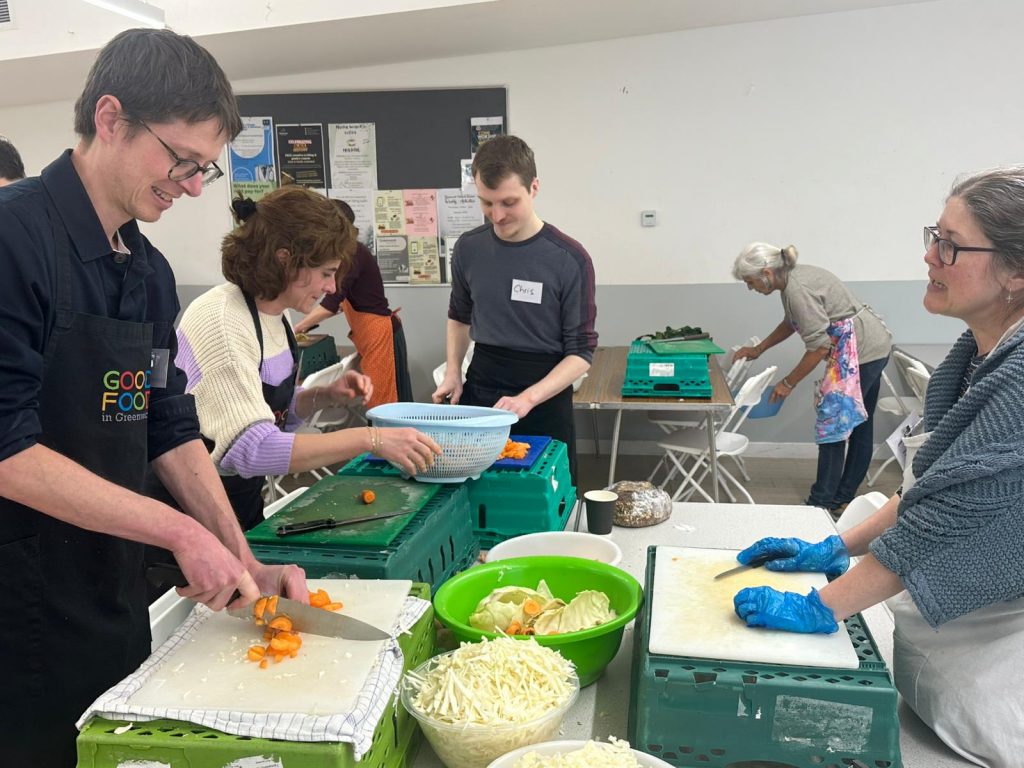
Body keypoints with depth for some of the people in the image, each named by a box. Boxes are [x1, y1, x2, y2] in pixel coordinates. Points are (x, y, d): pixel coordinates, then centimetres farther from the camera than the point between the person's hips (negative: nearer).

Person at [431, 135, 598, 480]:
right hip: (478, 391, 3)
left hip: (545, 398, -3)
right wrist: (453, 372, 2)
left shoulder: (569, 259, -13)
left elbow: (581, 351, -10)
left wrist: (529, 398, -23)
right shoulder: (469, 248, -1)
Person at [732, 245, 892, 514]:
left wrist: (788, 383, -12)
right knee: (858, 424, 14)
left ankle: (822, 504, -2)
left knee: (833, 425, -7)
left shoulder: (798, 289, -23)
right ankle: (844, 499, 24)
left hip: (860, 351, -11)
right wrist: (758, 350, 25)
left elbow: (819, 347, -21)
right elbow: (792, 322, 24)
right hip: (874, 347, 11)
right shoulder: (793, 278, 7)